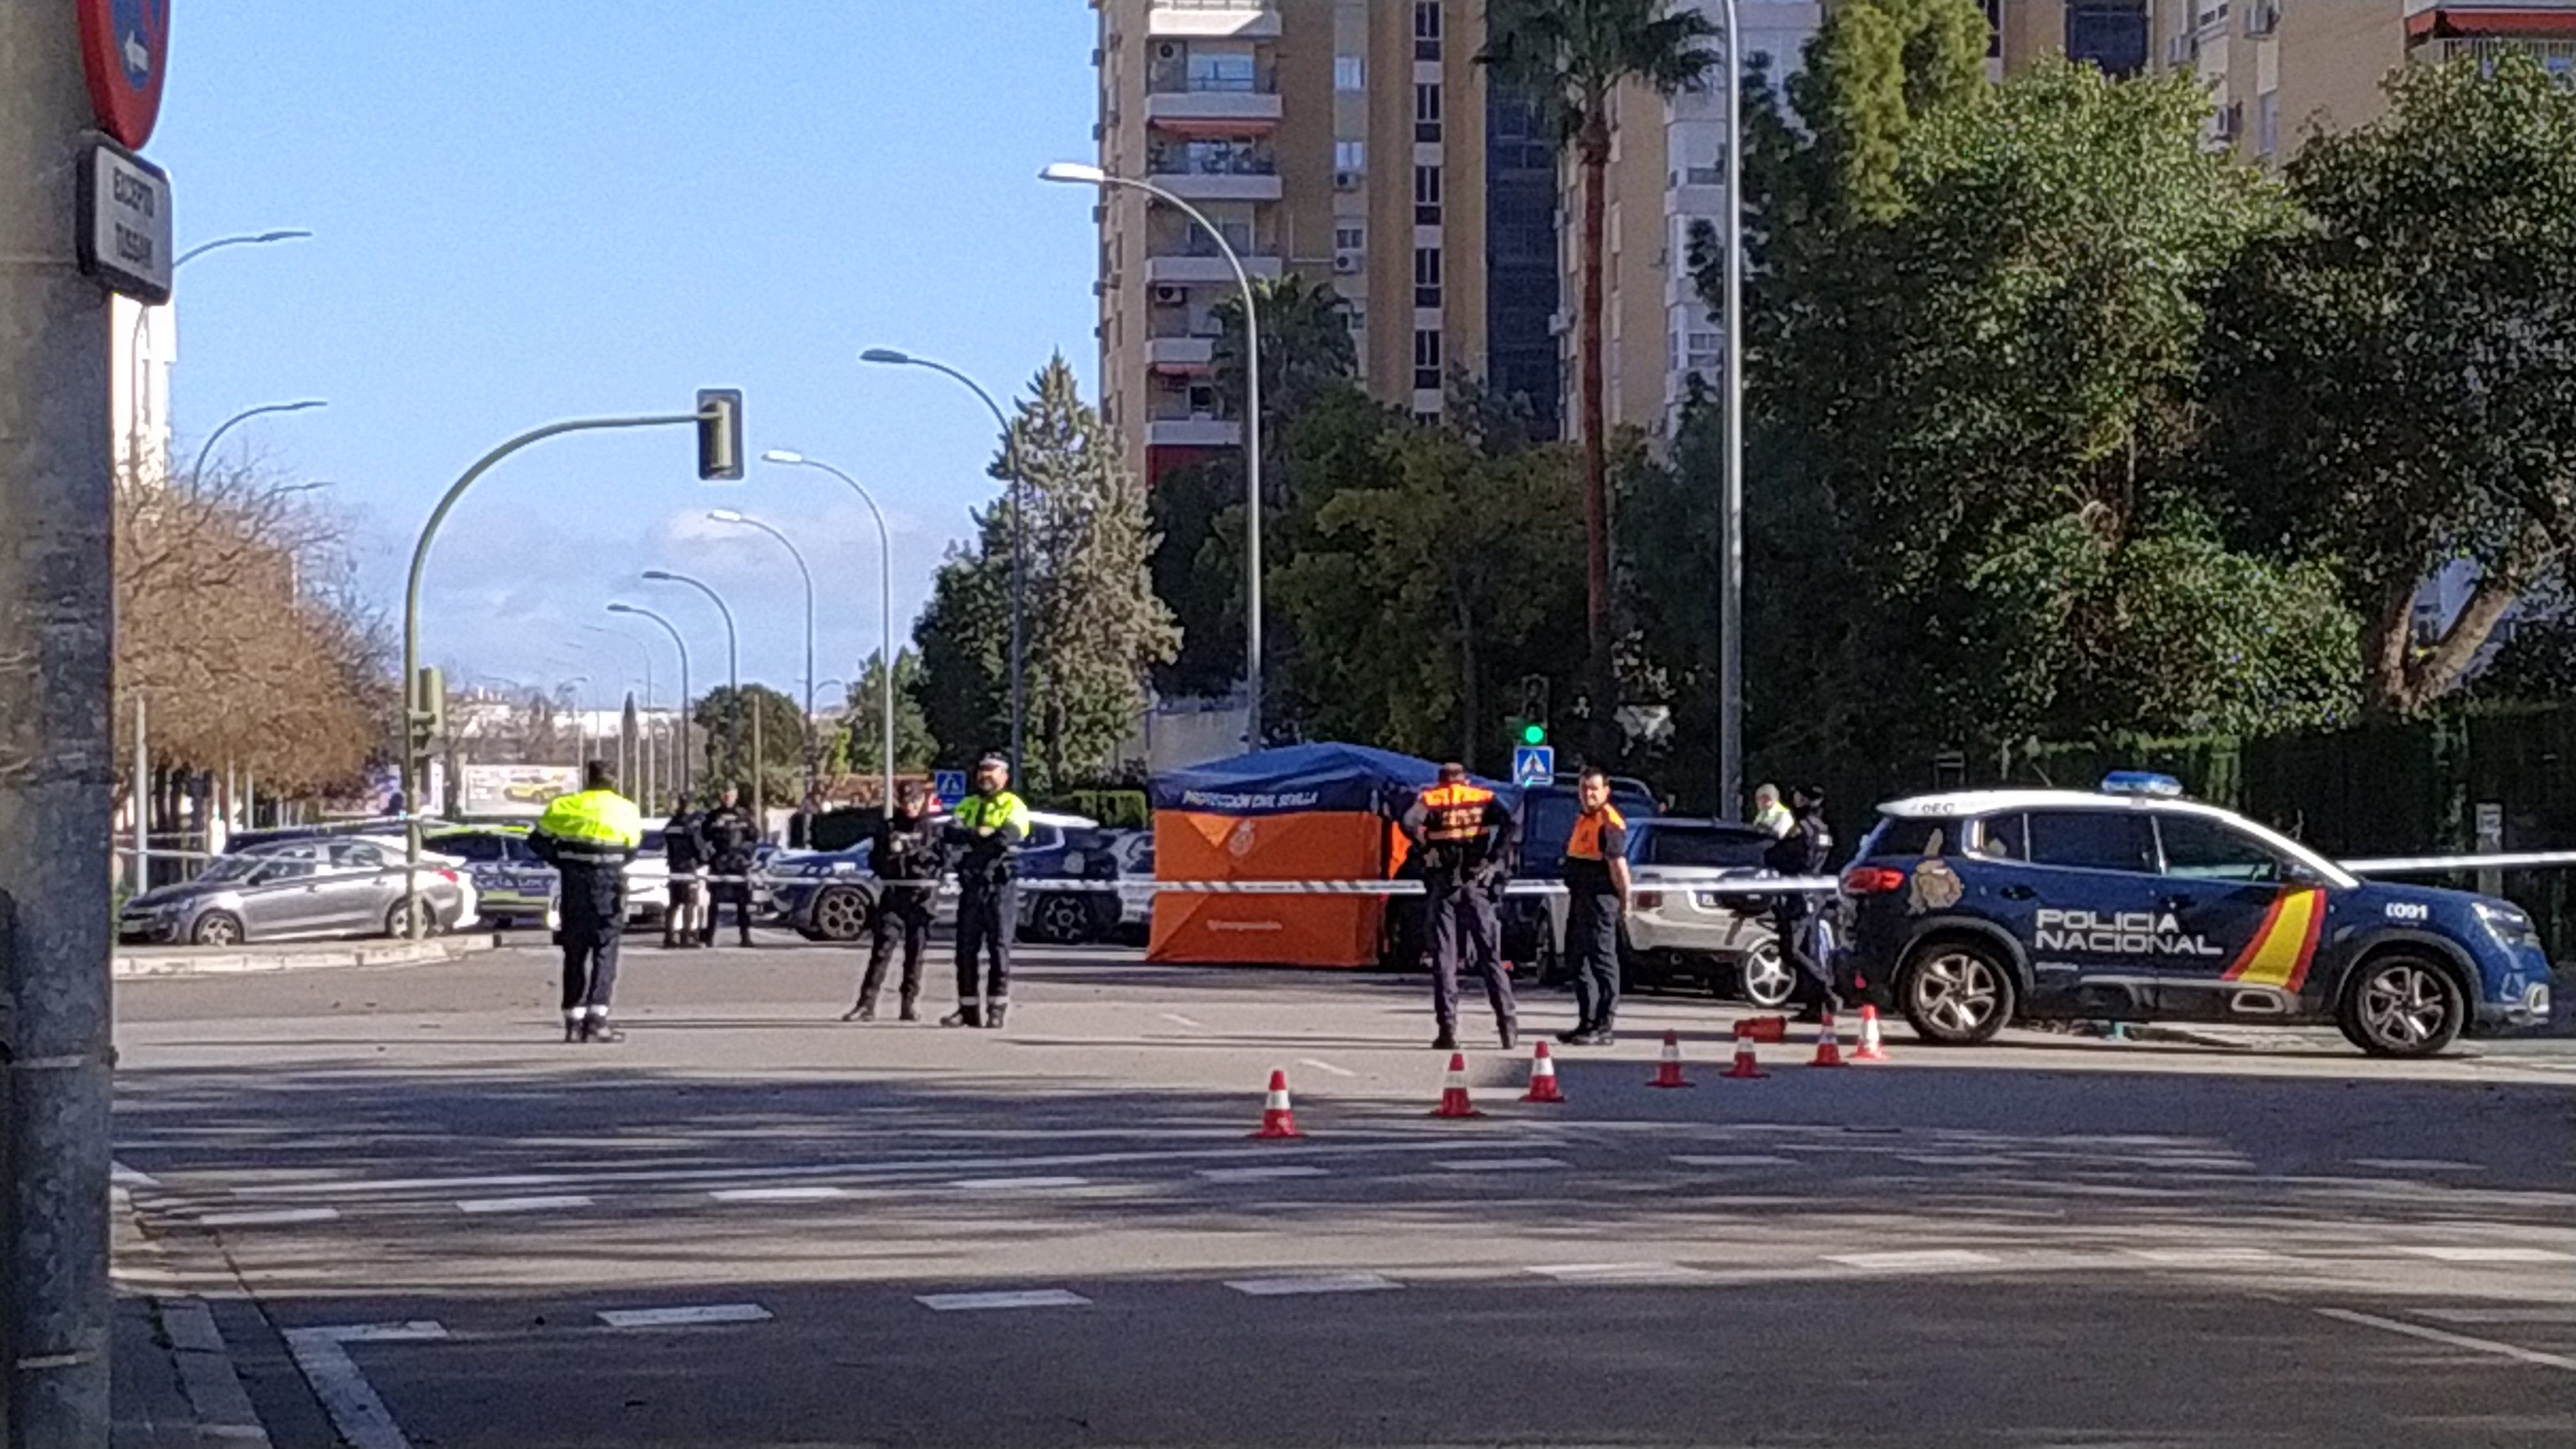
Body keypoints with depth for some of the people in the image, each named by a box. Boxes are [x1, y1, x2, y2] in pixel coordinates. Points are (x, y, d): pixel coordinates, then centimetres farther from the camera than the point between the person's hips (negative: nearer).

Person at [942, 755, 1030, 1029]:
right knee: (966, 948, 5)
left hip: (1000, 885, -5)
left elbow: (1009, 836, -16)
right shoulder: (968, 805, 17)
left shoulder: (1013, 806, 3)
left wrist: (971, 838, -8)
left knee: (999, 948, -6)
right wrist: (982, 834, -15)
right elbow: (951, 833, -1)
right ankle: (968, 1009, 11)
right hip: (970, 885, 5)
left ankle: (997, 1009, -4)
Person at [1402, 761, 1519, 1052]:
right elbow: (1508, 824, -10)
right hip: (1477, 884, 1)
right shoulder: (1484, 798, 8)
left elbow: (1409, 822, -16)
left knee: (1444, 959, 3)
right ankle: (1509, 1025, 2)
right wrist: (1495, 857, -6)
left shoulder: (1429, 798, 5)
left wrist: (1426, 849, -5)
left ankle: (1448, 1030, -3)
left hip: (1443, 886, -1)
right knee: (1490, 957, 7)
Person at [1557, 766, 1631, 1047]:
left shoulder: (1609, 822, -14)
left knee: (1602, 959, -8)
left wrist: (1624, 900, -19)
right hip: (1580, 897, 11)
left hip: (1600, 897, -11)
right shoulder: (1583, 819, 18)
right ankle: (1587, 1022, 23)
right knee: (1578, 959, 15)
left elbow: (1617, 863, -19)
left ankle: (1605, 1028, -6)